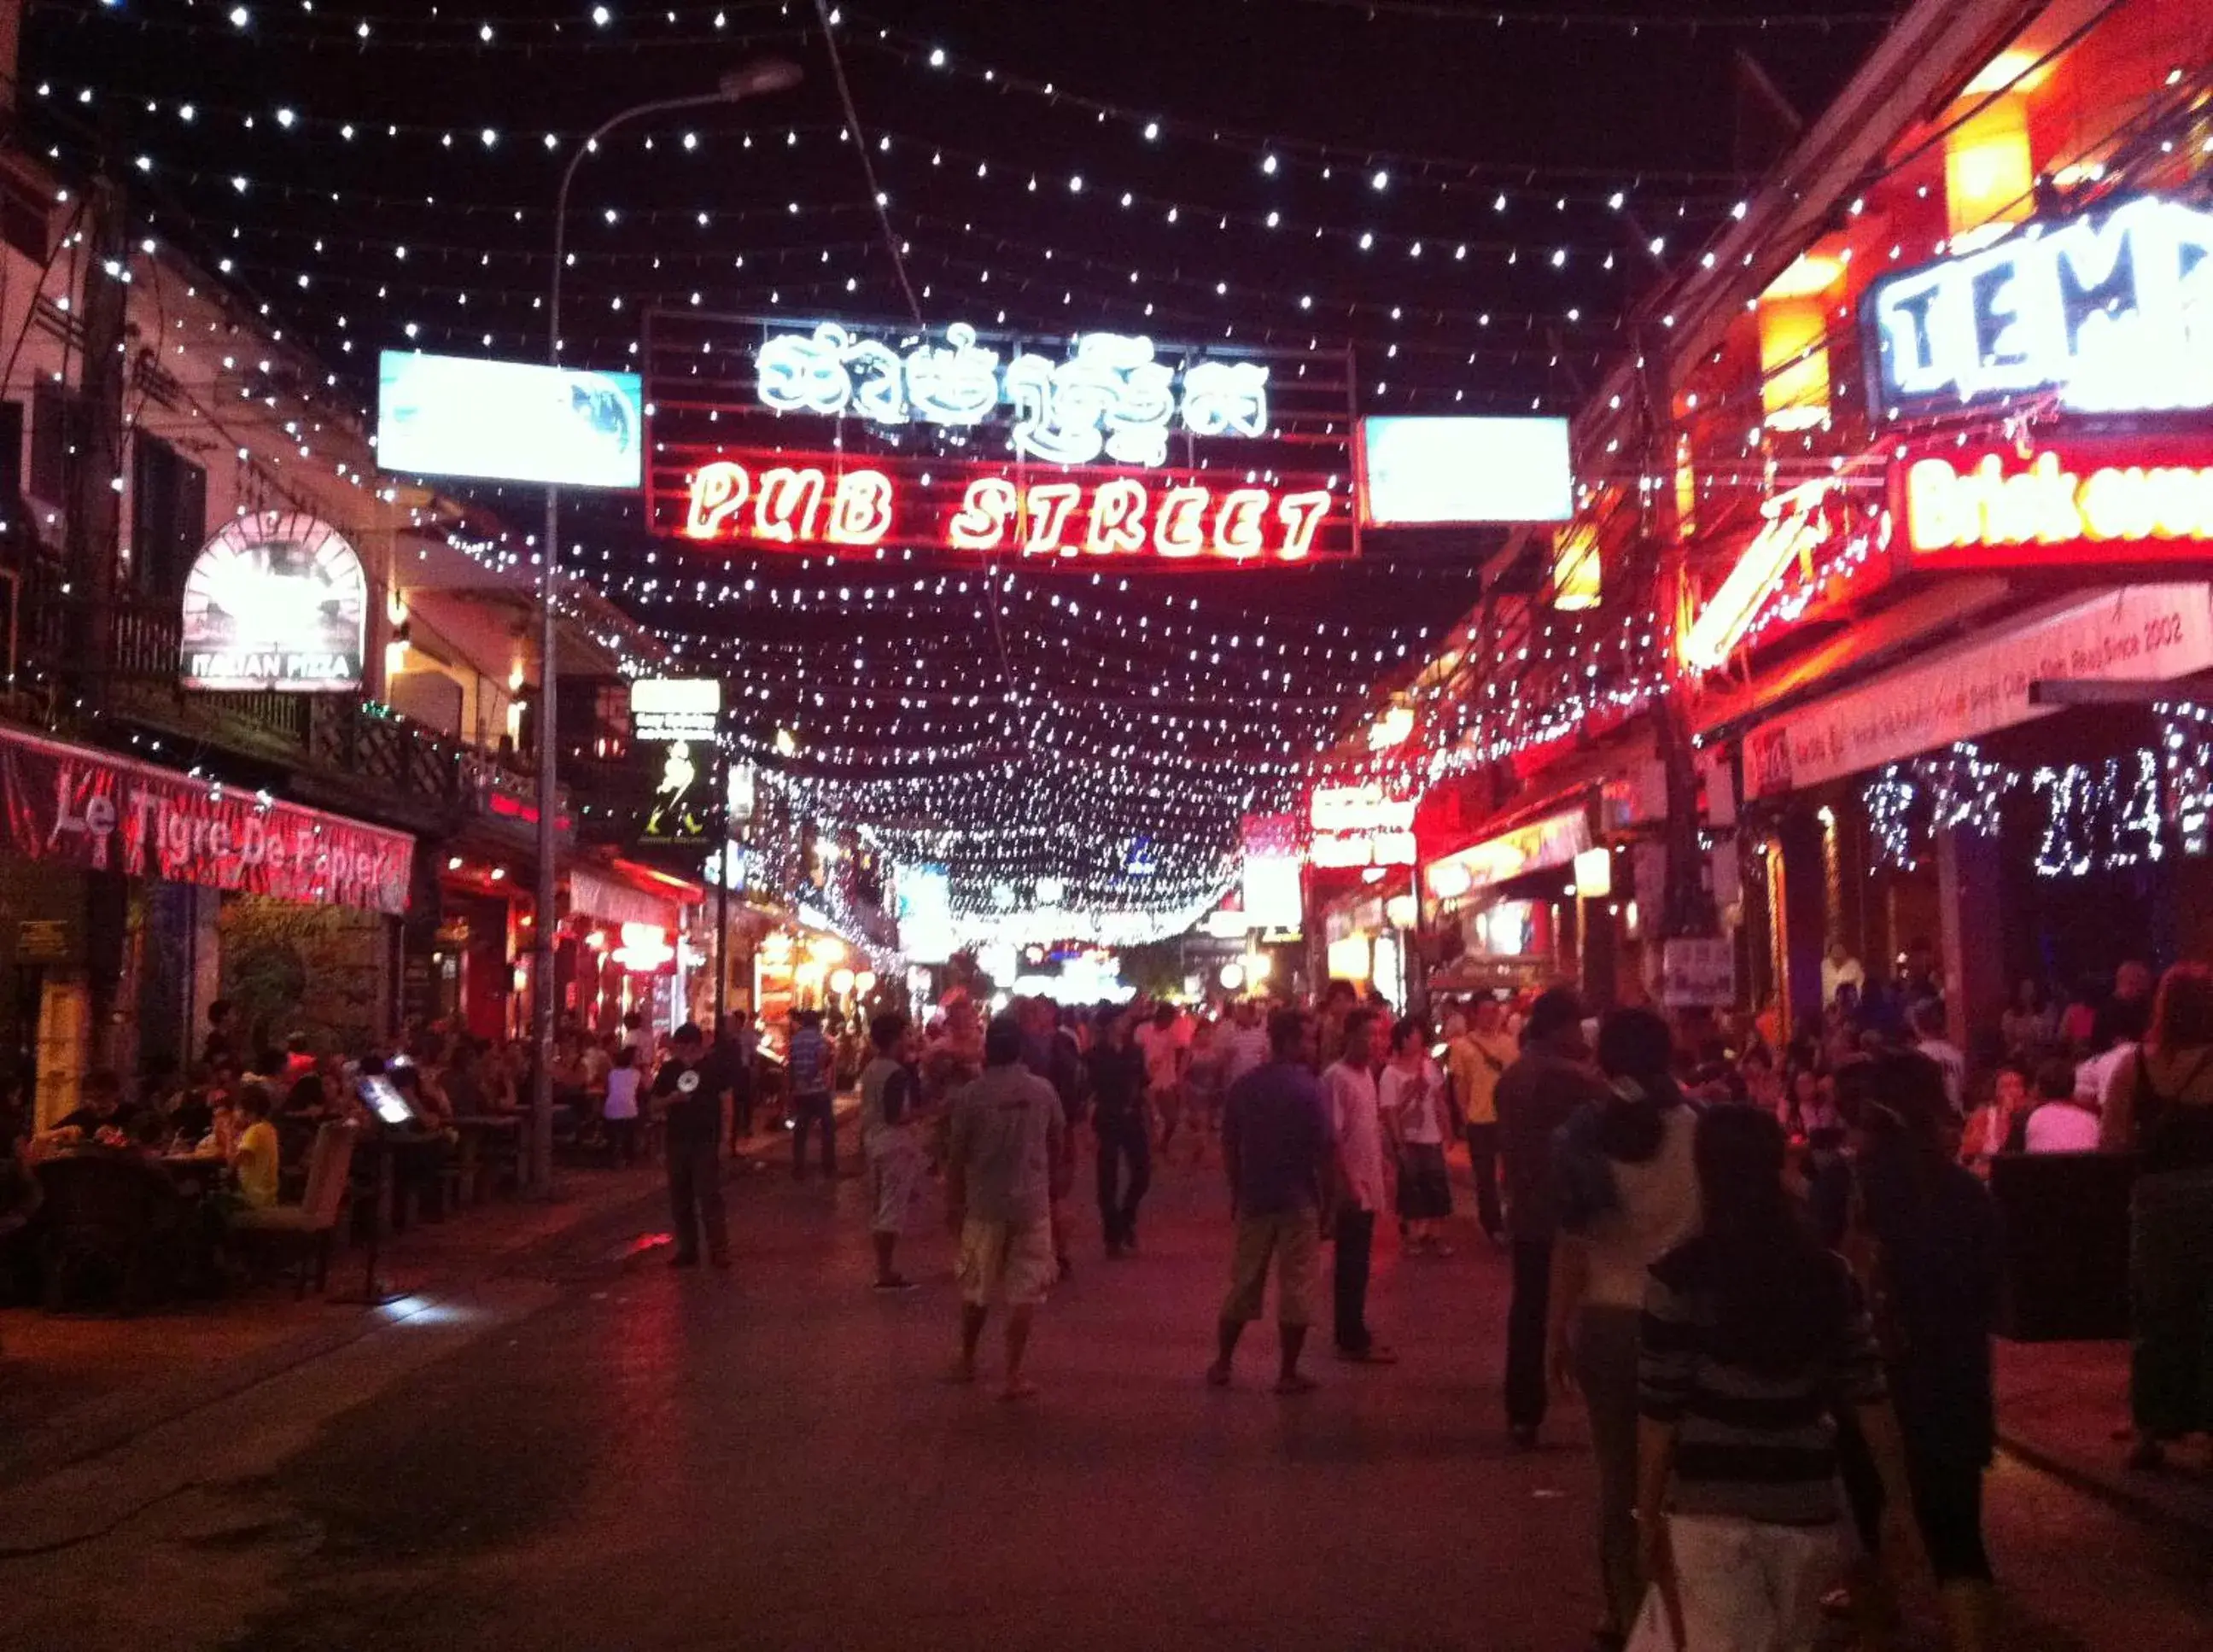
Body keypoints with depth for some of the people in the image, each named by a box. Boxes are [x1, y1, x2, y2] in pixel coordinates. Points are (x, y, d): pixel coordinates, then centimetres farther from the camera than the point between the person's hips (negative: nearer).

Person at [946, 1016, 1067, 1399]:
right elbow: (1056, 1141, 9)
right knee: (1024, 1292, 5)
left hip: (985, 1203, 0)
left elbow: (956, 1155, -6)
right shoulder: (1043, 1090, -4)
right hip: (1031, 1202, 0)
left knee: (976, 1288, 17)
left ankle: (966, 1362, 31)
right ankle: (1014, 1375, 3)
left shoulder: (971, 1094, -9)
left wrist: (953, 1201, 6)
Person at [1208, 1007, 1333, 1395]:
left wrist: (1236, 1192, 18)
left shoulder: (1243, 1086, 2)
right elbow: (1324, 1151, -13)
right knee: (1295, 1289, 4)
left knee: (1244, 1283, 15)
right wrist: (1328, 1199, -3)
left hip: (1254, 1198, 5)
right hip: (1299, 1201, -5)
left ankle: (1221, 1364, 20)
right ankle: (1288, 1374, 9)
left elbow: (1229, 1146, 7)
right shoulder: (1309, 1088, -13)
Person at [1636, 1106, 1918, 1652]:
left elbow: (1659, 1410, -9)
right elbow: (1869, 1394, 2)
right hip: (1806, 1504, 4)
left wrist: (1648, 1514, 0)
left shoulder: (1679, 1276, -10)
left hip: (1712, 1507, -4)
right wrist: (1898, 1499, 10)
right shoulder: (1828, 1274, 1)